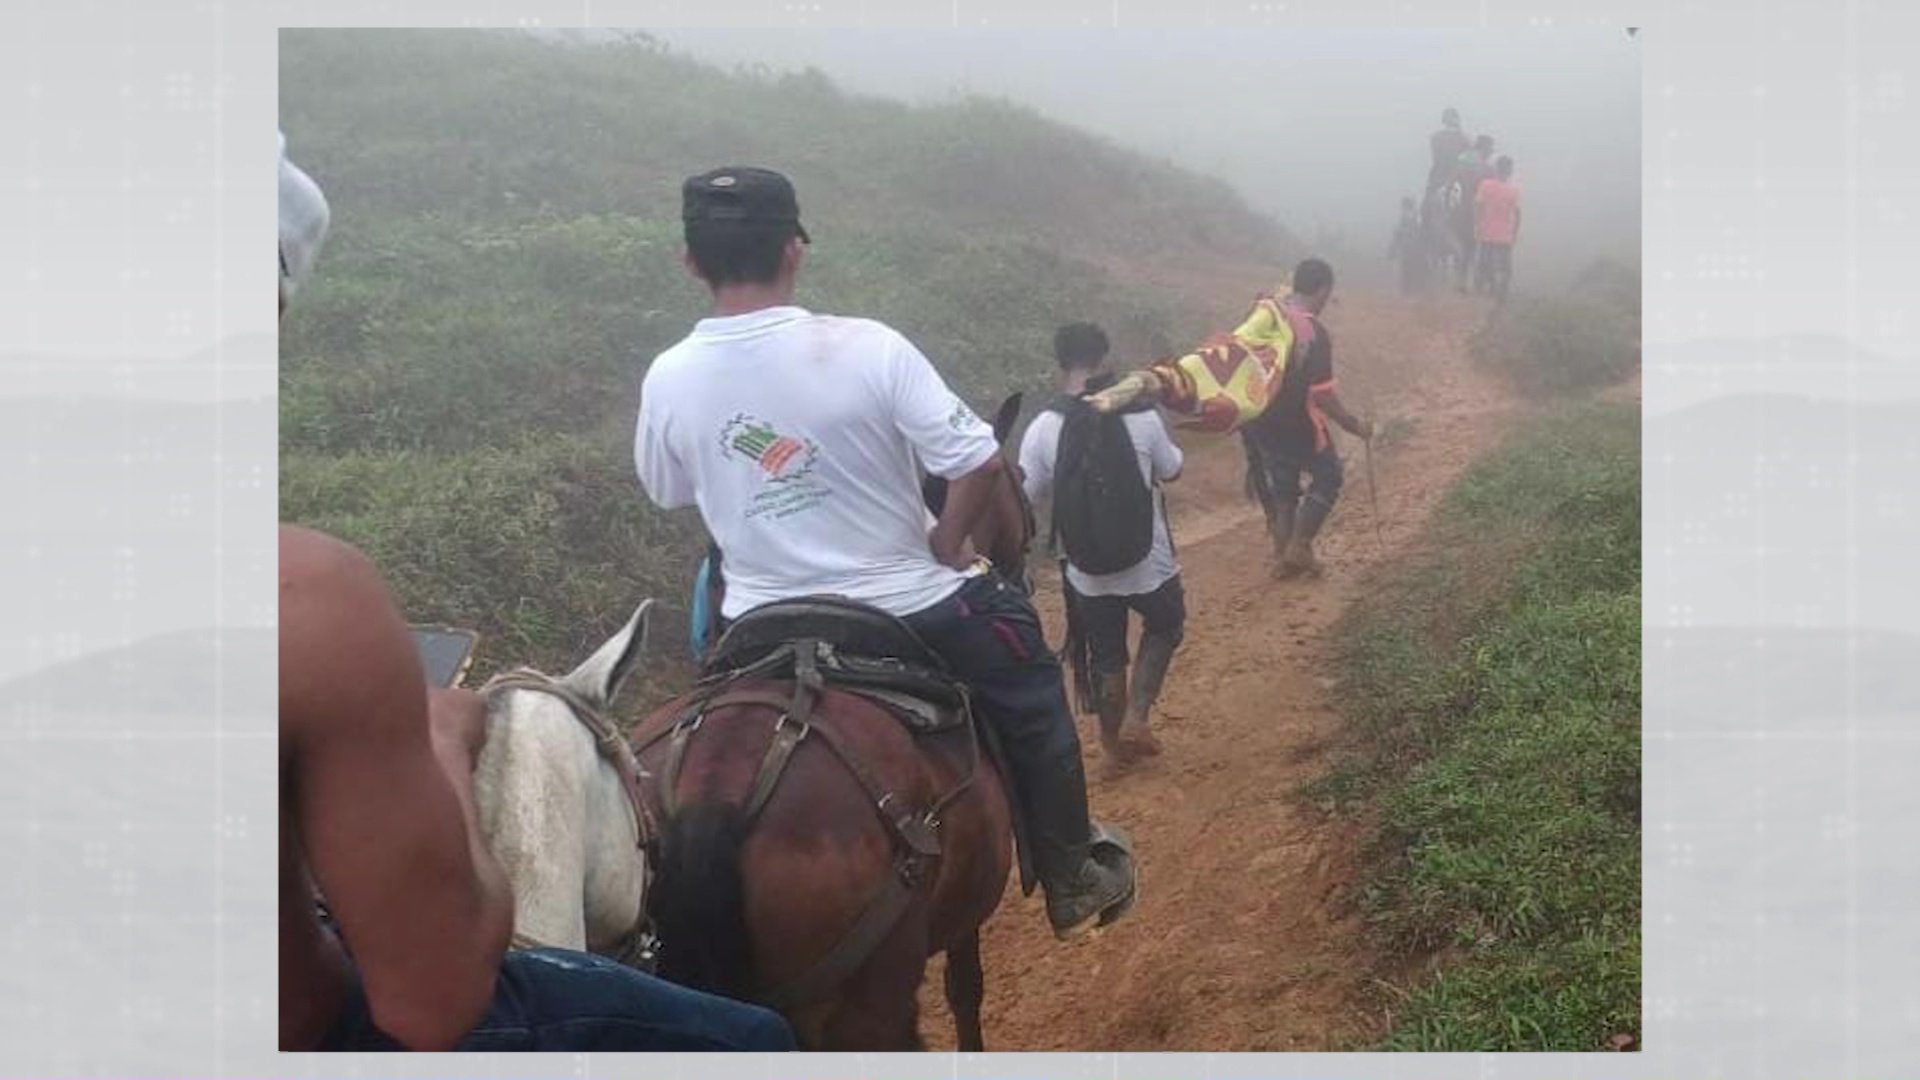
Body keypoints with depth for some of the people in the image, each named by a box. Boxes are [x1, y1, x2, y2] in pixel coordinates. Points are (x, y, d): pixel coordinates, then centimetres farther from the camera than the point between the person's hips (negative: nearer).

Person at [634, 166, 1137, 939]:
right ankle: (1075, 881, 31)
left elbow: (669, 496, 7)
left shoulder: (667, 380, -11)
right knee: (1031, 701, 22)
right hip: (913, 612, -2)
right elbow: (981, 468, -21)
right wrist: (946, 547, -4)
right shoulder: (868, 348, -21)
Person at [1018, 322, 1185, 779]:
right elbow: (1172, 471, 1)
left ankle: (1113, 746, 34)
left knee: (1105, 657, 20)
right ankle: (1136, 716, 18)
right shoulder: (1141, 418, -14)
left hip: (1087, 570, 1)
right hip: (1148, 562, -1)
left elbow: (1024, 496, -3)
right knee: (1166, 628, 28)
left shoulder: (1043, 429, -13)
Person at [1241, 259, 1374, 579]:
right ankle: (1299, 547, 14)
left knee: (1281, 486, 21)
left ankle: (1283, 557, 28)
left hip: (1262, 423, 7)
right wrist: (1355, 426, -12)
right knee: (1328, 475, 17)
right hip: (1297, 426, -7)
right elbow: (1322, 394, -23)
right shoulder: (1314, 333, -23)